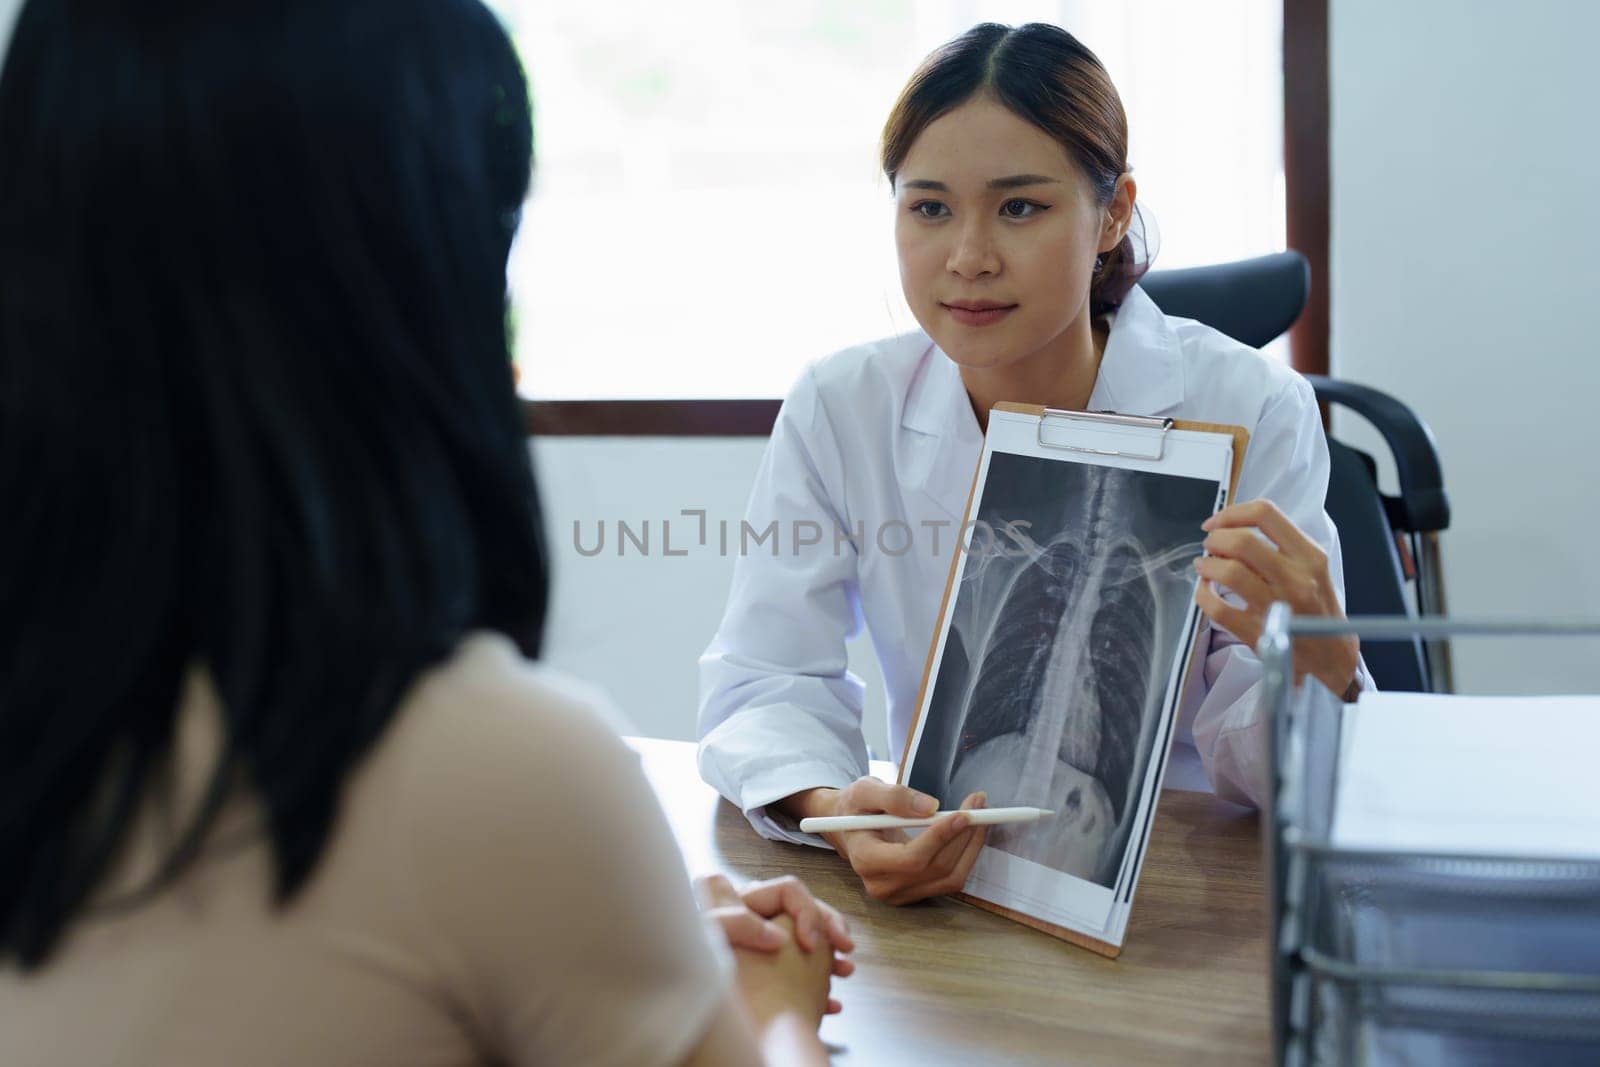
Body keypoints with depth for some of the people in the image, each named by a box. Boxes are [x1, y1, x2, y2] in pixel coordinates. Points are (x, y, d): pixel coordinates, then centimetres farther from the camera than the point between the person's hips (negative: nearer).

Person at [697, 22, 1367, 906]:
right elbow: (761, 685, -8)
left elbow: (1248, 768, -10)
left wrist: (1319, 666, -33)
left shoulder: (1248, 411, -10)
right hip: (941, 880, 1)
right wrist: (834, 809, -30)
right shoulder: (839, 411, -5)